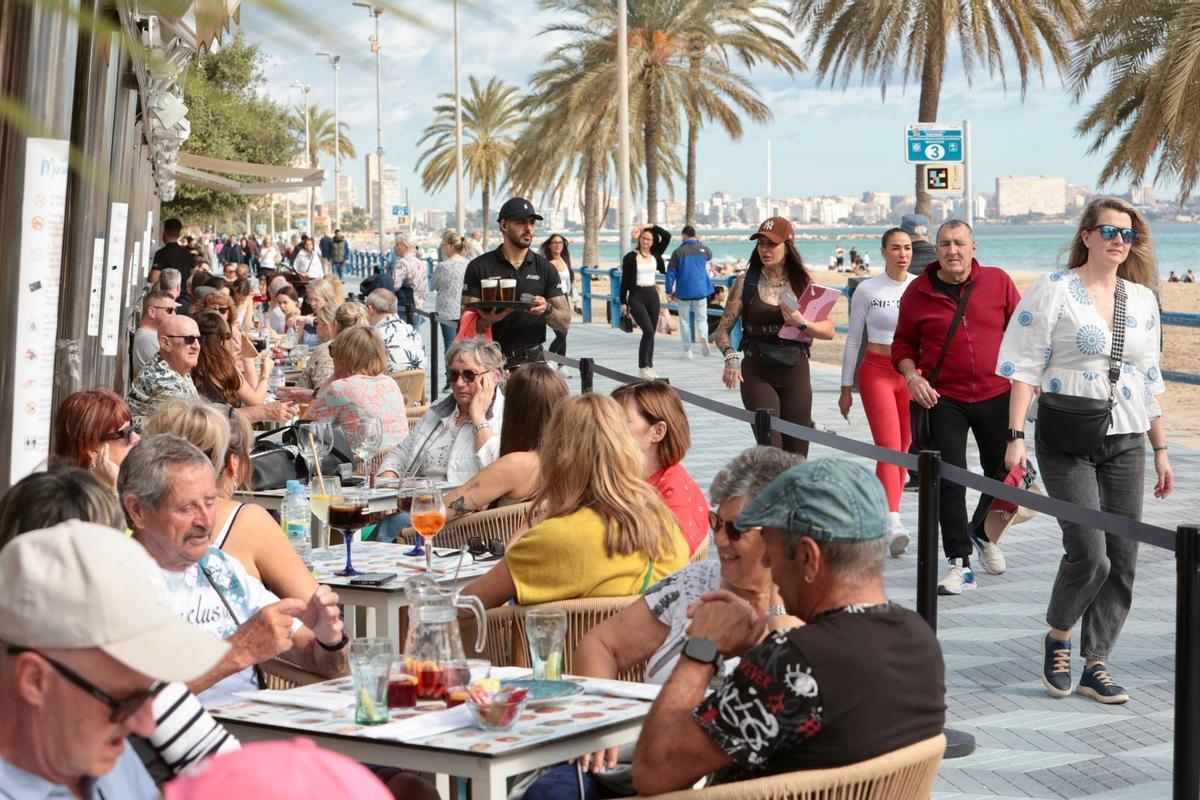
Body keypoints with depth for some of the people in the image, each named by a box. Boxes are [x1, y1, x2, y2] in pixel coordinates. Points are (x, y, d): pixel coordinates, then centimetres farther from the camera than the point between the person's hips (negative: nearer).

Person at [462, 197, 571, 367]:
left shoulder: (545, 268, 9)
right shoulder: (479, 267, 4)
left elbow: (565, 322, 6)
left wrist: (547, 310, -15)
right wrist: (486, 320, -21)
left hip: (532, 360, 1)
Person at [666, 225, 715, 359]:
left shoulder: (678, 252, -8)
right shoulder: (704, 249, -1)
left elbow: (670, 273, -6)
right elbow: (710, 256, 25)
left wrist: (669, 292, 1)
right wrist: (700, 244, 24)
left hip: (683, 292, -2)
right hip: (700, 291, 2)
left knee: (685, 321, 10)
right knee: (702, 319, 11)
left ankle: (687, 350, 10)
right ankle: (703, 336, -21)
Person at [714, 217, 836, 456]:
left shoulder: (804, 282, 4)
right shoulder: (747, 282, 1)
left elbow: (829, 330, 1)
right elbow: (722, 330, 2)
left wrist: (802, 324, -19)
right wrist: (731, 356, -18)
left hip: (796, 374, 2)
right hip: (757, 375, -2)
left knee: (797, 456, 6)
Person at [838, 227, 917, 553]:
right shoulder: (867, 290, 0)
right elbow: (853, 339, 5)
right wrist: (846, 387, 5)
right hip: (876, 371, -3)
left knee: (902, 450, 6)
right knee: (889, 447, -16)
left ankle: (882, 517, 20)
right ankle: (893, 523, -26)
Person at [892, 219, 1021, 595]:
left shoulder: (998, 281, -1)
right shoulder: (918, 292, -2)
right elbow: (903, 344, 7)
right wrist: (912, 376, -10)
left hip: (996, 395, 1)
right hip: (943, 399, -1)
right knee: (949, 482, -5)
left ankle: (983, 533, 39)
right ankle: (960, 564, 2)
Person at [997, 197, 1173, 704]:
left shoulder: (1142, 298, 11)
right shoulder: (1054, 291, -4)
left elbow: (1150, 379, 16)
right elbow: (1025, 368, -6)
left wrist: (1160, 449, 14)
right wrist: (1016, 436, -13)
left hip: (1125, 442, 5)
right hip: (1067, 443, -5)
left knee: (1122, 561, 2)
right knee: (1089, 553, -13)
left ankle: (1096, 666, 14)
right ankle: (1057, 637, 14)